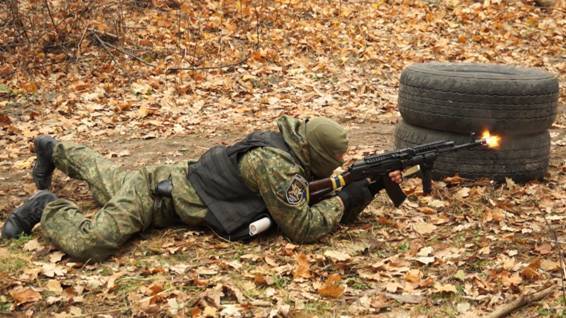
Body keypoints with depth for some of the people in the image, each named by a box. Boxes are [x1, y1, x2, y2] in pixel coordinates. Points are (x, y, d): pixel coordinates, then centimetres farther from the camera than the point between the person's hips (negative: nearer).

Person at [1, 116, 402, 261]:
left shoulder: (293, 148, -4)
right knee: (89, 243, -24)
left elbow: (326, 201, 4)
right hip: (159, 195, -9)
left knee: (109, 179, 34)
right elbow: (302, 227, -31)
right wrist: (349, 196, -22)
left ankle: (54, 150, 54)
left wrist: (371, 185, -11)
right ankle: (47, 208, 2)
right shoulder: (277, 166, -31)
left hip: (175, 179, 9)